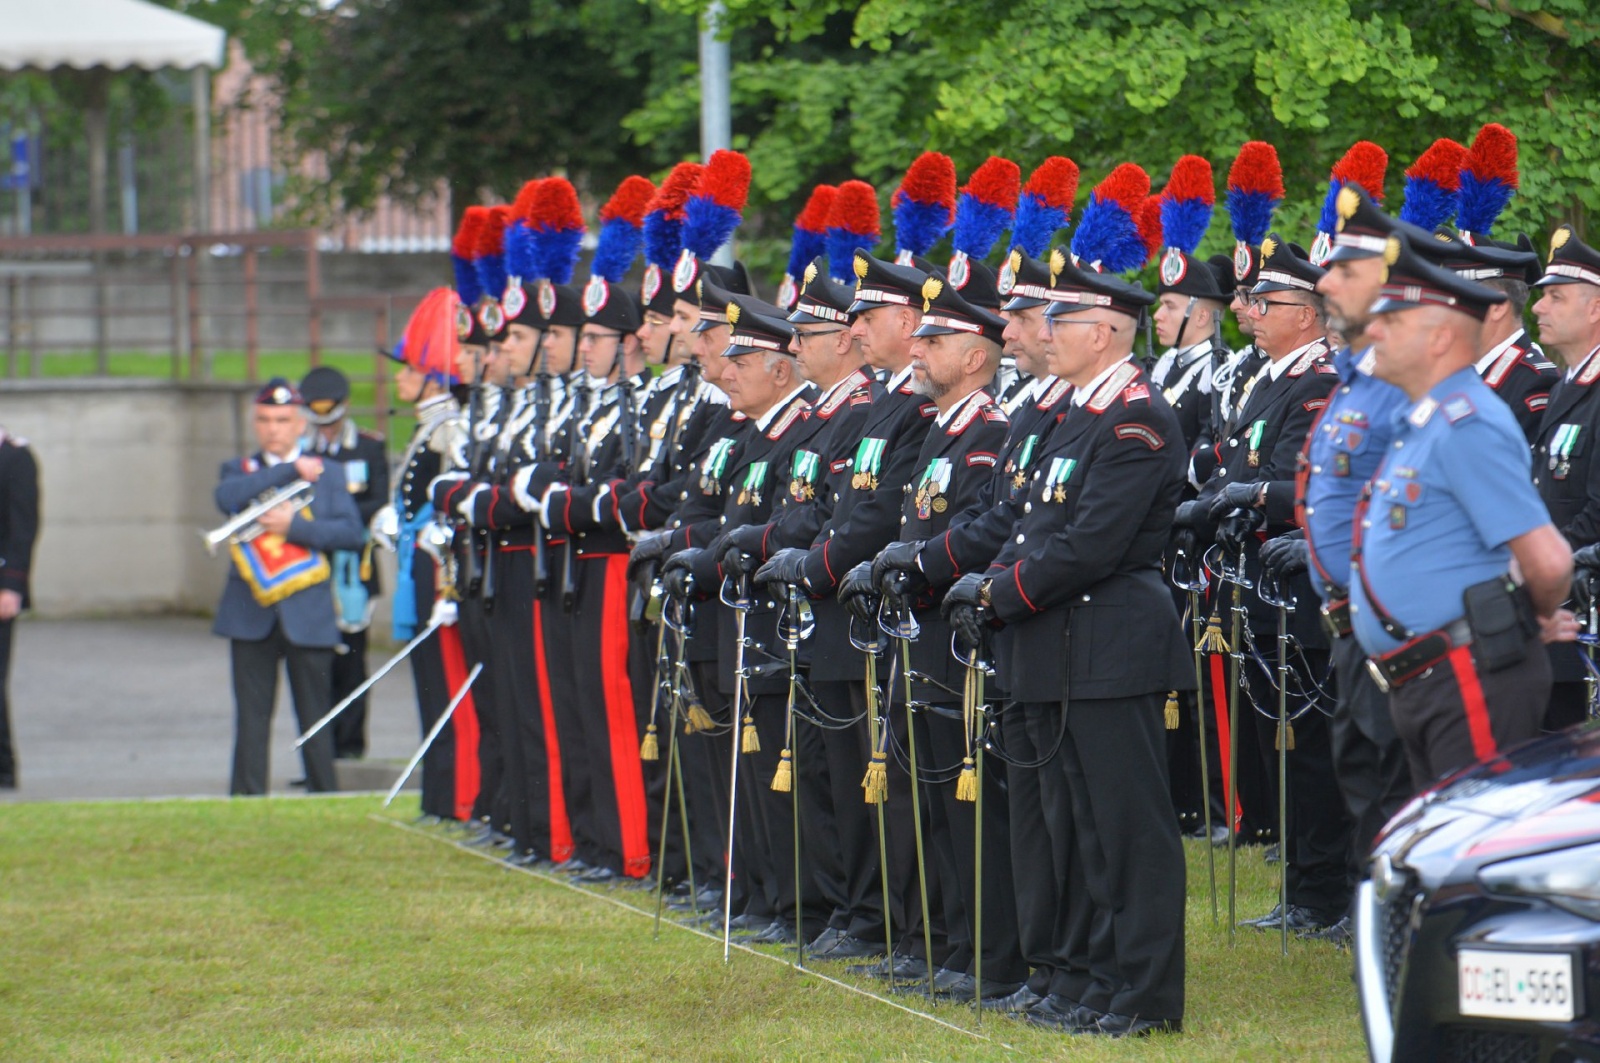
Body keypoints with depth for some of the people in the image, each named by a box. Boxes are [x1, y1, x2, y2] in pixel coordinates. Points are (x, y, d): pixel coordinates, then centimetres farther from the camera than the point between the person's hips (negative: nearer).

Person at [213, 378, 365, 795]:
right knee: (252, 715, -1)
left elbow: (351, 531, -3)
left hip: (308, 614, 0)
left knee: (315, 714, 3)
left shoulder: (327, 474, 11)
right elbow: (227, 497, -13)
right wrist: (290, 470, -12)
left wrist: (294, 526, -14)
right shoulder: (240, 470, 12)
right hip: (251, 615, 0)